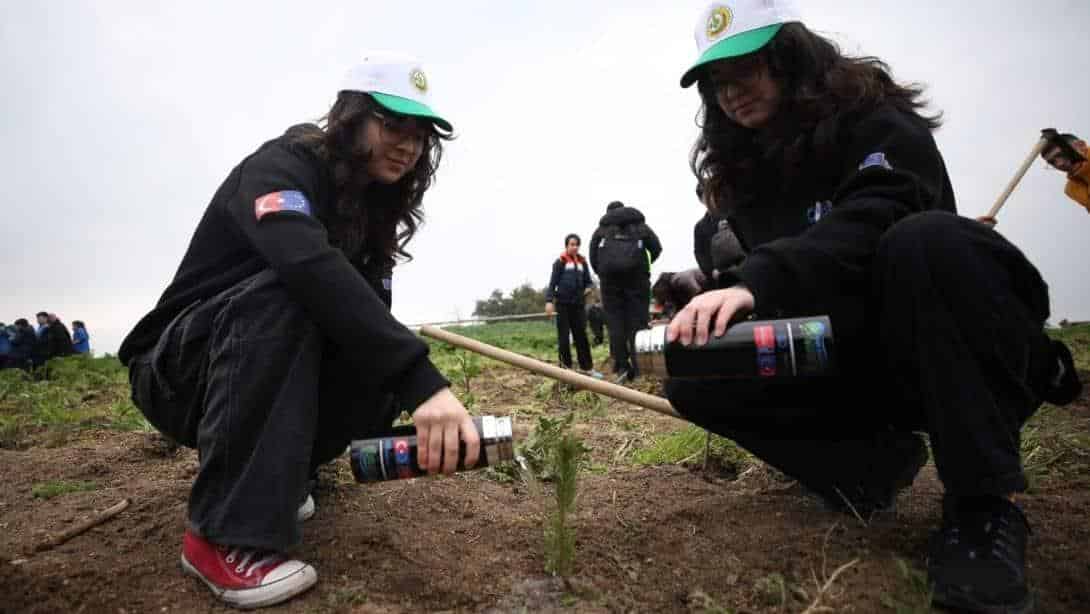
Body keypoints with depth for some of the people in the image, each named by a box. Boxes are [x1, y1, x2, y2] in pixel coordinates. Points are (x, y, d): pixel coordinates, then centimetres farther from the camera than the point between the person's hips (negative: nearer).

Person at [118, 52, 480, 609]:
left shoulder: (372, 208, 4)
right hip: (177, 372, -6)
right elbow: (311, 267, -42)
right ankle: (227, 535, -30)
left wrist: (410, 383, -23)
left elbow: (368, 313, -1)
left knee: (385, 375, -19)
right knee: (278, 293, -35)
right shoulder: (282, 165, -20)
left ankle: (271, 469, 6)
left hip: (259, 376, 6)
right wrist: (422, 379, -52)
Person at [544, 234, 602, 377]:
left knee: (581, 336, 5)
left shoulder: (582, 262, 13)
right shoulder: (560, 262, -1)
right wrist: (549, 300, -15)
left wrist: (589, 287, -6)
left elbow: (588, 281, 17)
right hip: (563, 303, -4)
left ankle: (587, 367, 10)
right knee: (564, 337, 1)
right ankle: (566, 367, 9)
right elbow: (552, 282, -4)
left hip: (578, 304, 4)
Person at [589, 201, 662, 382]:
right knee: (637, 320, 0)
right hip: (636, 273, 0)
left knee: (615, 321, 2)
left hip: (610, 274, 0)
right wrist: (647, 264, 24)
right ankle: (638, 368, -6)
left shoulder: (601, 229, 21)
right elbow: (657, 248, 9)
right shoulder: (640, 225, 22)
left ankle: (621, 366, -6)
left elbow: (593, 258, 8)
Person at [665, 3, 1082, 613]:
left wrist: (755, 283, -45)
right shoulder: (743, 172, 8)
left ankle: (986, 503, -27)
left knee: (927, 238, -36)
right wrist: (715, 298, -10)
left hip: (941, 354, -4)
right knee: (693, 380, -14)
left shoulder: (875, 120, -10)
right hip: (845, 366, 5)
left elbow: (869, 226, -31)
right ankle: (873, 457, -5)